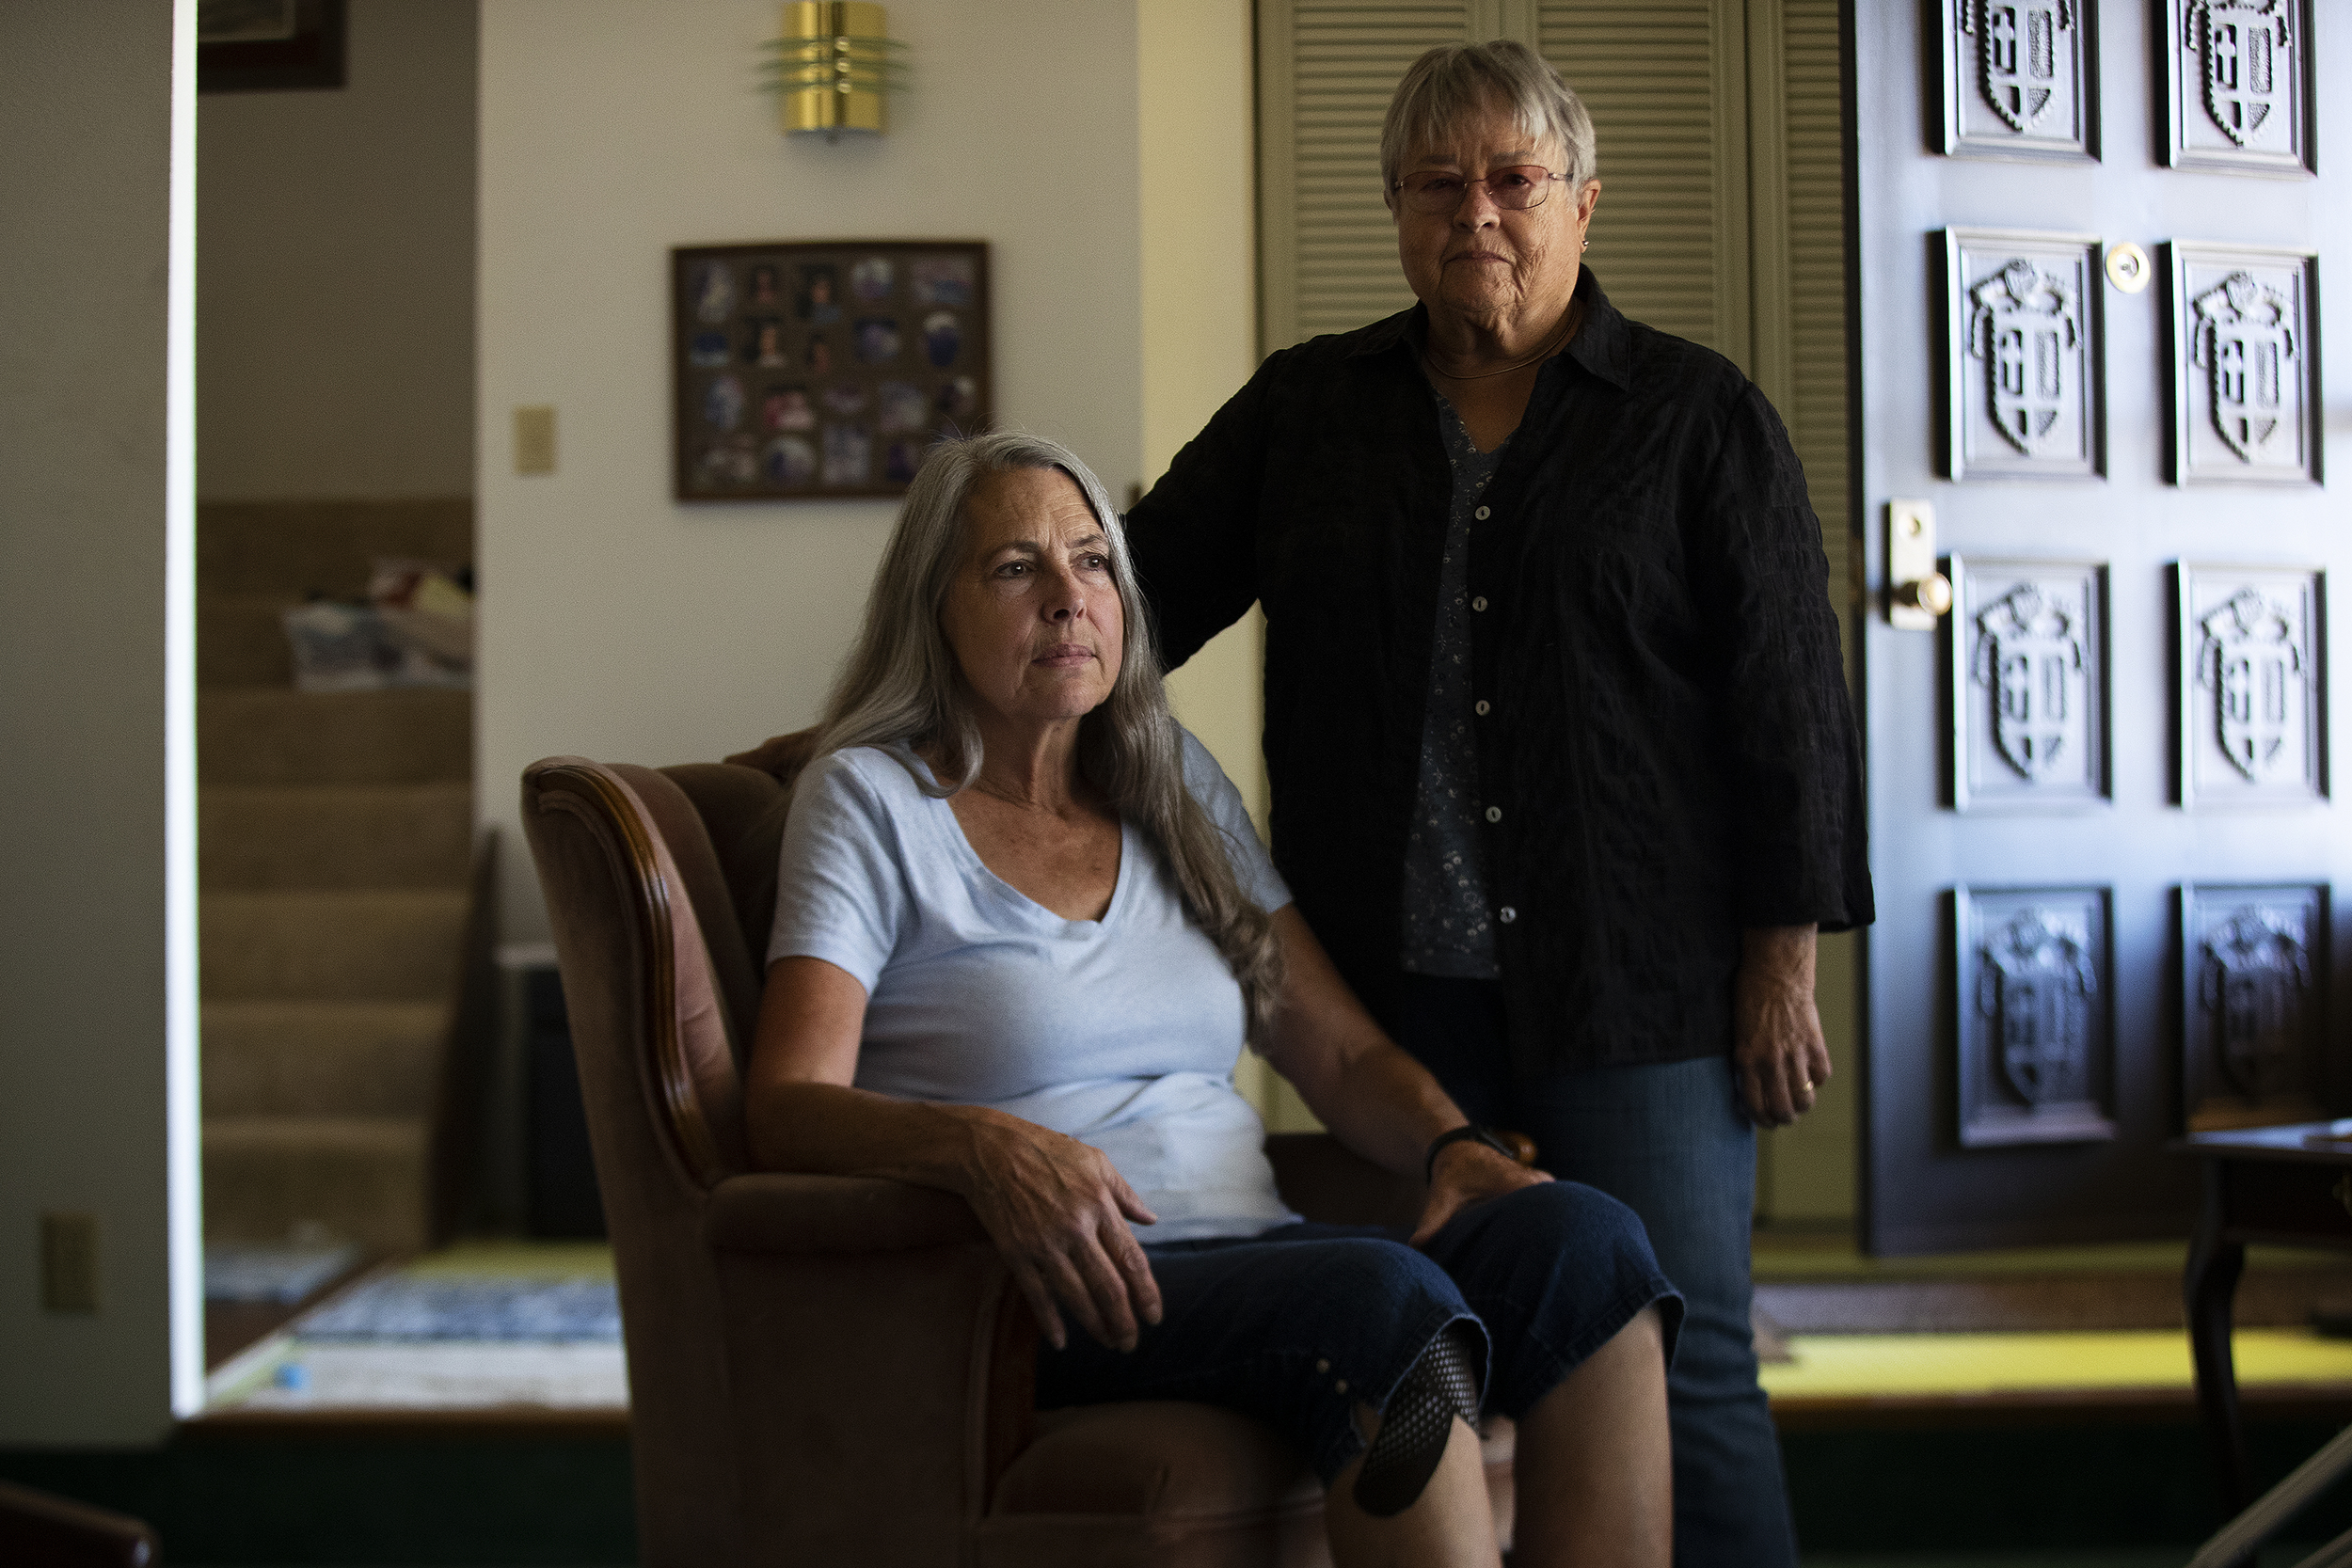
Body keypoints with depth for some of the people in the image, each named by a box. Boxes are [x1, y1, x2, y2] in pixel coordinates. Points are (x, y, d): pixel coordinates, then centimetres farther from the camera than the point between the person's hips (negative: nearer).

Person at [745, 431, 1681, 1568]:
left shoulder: (1174, 785, 20)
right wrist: (981, 1143, -30)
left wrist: (1455, 1148, -5)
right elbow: (784, 1108, -10)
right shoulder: (869, 800, 3)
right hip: (1064, 1298, -6)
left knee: (1580, 1239, -23)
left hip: (1255, 1253, 6)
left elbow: (1345, 1056, 17)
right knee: (1384, 1296, -35)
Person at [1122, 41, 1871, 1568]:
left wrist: (1782, 967, -5)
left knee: (1678, 1370, -1)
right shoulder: (1304, 409, 11)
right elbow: (1140, 591, 12)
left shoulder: (1702, 417, 3)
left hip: (1634, 989, -3)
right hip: (1397, 987, 3)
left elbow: (1787, 698, 0)